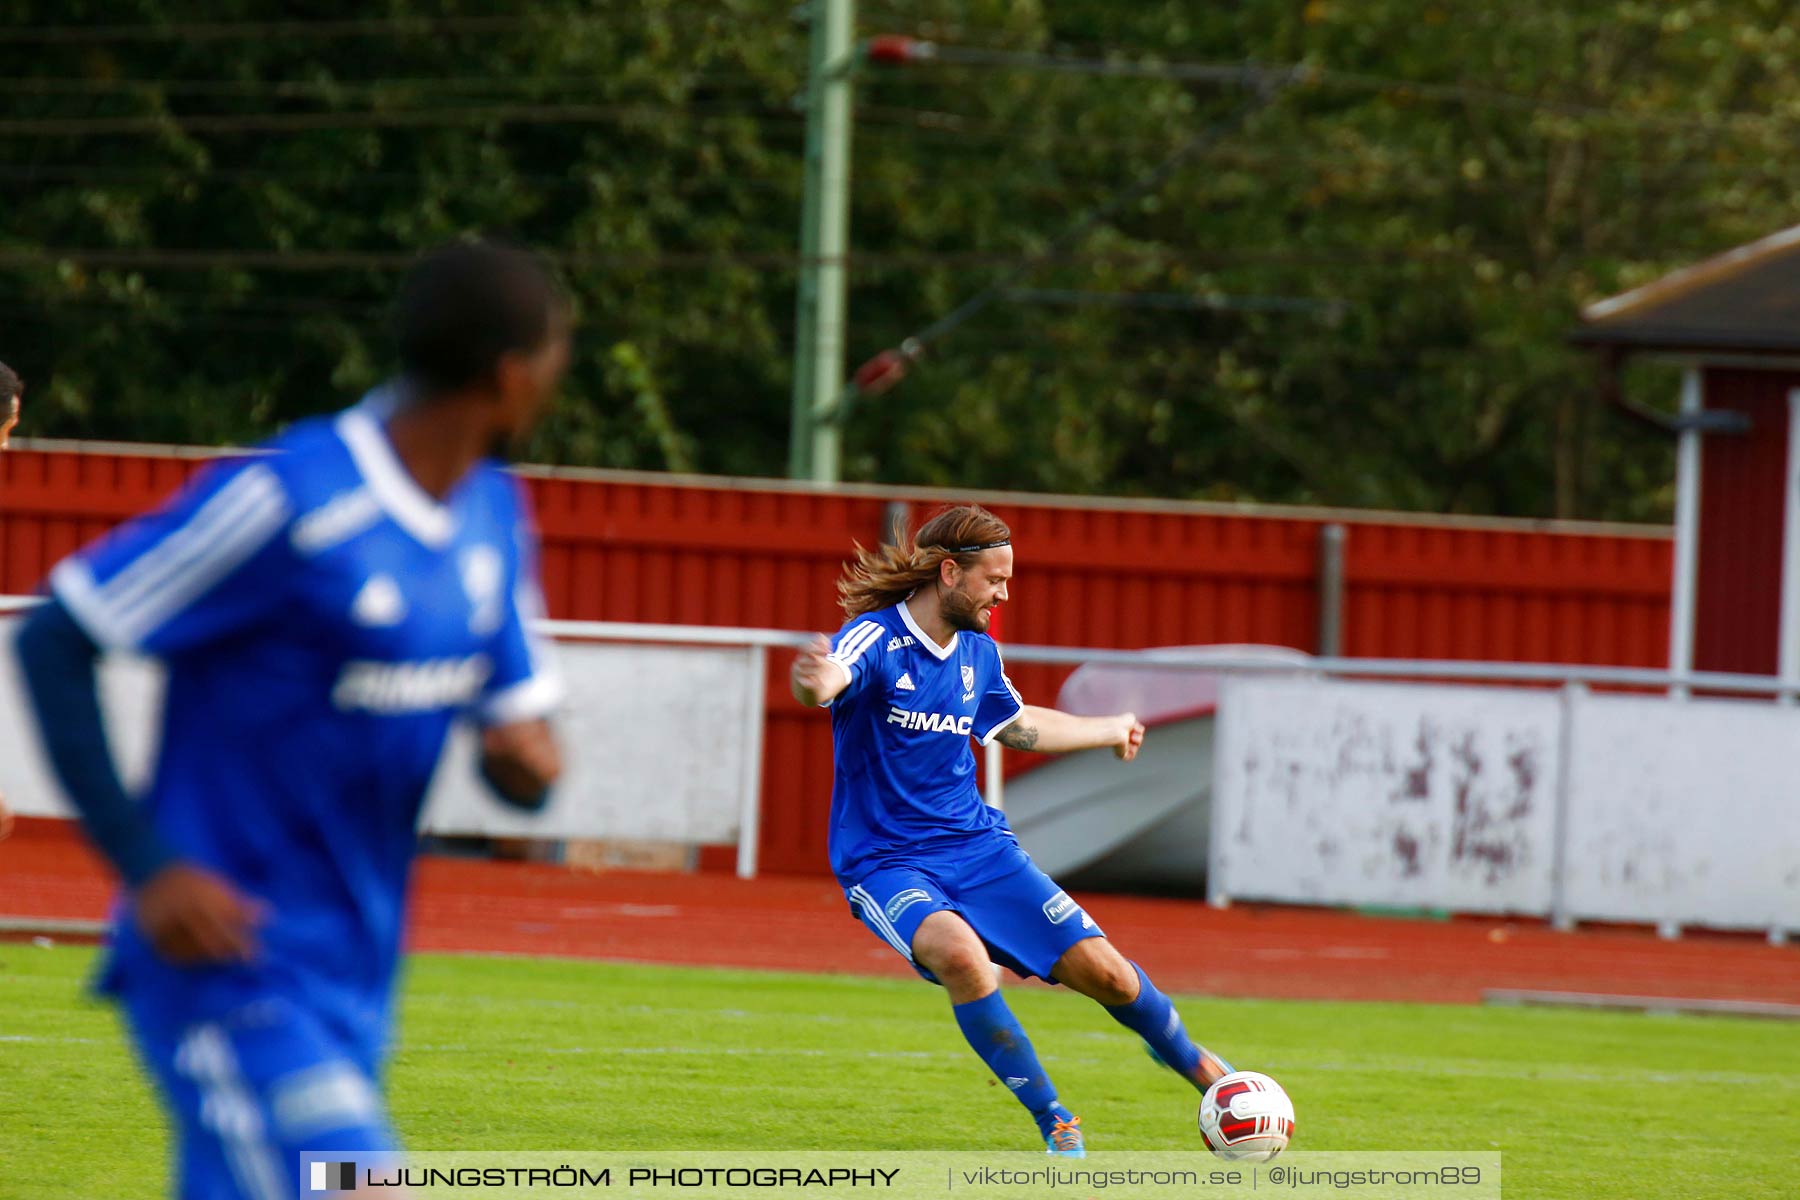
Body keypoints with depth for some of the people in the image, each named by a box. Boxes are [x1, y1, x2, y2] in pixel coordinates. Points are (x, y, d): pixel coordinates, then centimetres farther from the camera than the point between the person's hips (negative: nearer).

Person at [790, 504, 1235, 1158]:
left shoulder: (979, 655, 7)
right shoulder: (875, 639, -15)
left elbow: (1015, 725, 29)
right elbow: (829, 681, -39)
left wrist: (1109, 731, 43)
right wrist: (815, 682, -65)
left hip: (977, 844, 6)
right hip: (886, 862, -6)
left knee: (1105, 973, -4)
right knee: (957, 951, -36)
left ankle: (1187, 1058, 30)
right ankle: (1056, 1125, -20)